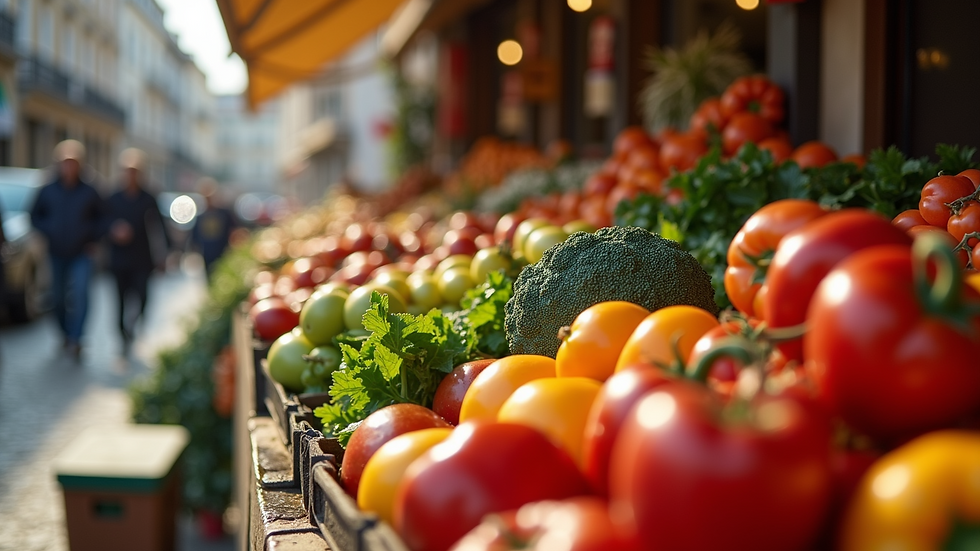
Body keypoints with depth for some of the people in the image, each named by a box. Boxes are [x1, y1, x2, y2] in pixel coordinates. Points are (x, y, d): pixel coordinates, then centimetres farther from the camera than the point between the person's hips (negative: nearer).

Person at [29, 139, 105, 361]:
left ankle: (75, 340, -22)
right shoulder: (48, 192, 1)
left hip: (81, 254, -2)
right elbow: (35, 216, 11)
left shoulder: (89, 192, -1)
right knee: (59, 297, 9)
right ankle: (66, 333, 29)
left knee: (80, 293, -18)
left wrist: (93, 239, -2)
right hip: (57, 254, 2)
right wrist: (48, 231, -4)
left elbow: (101, 219, 8)